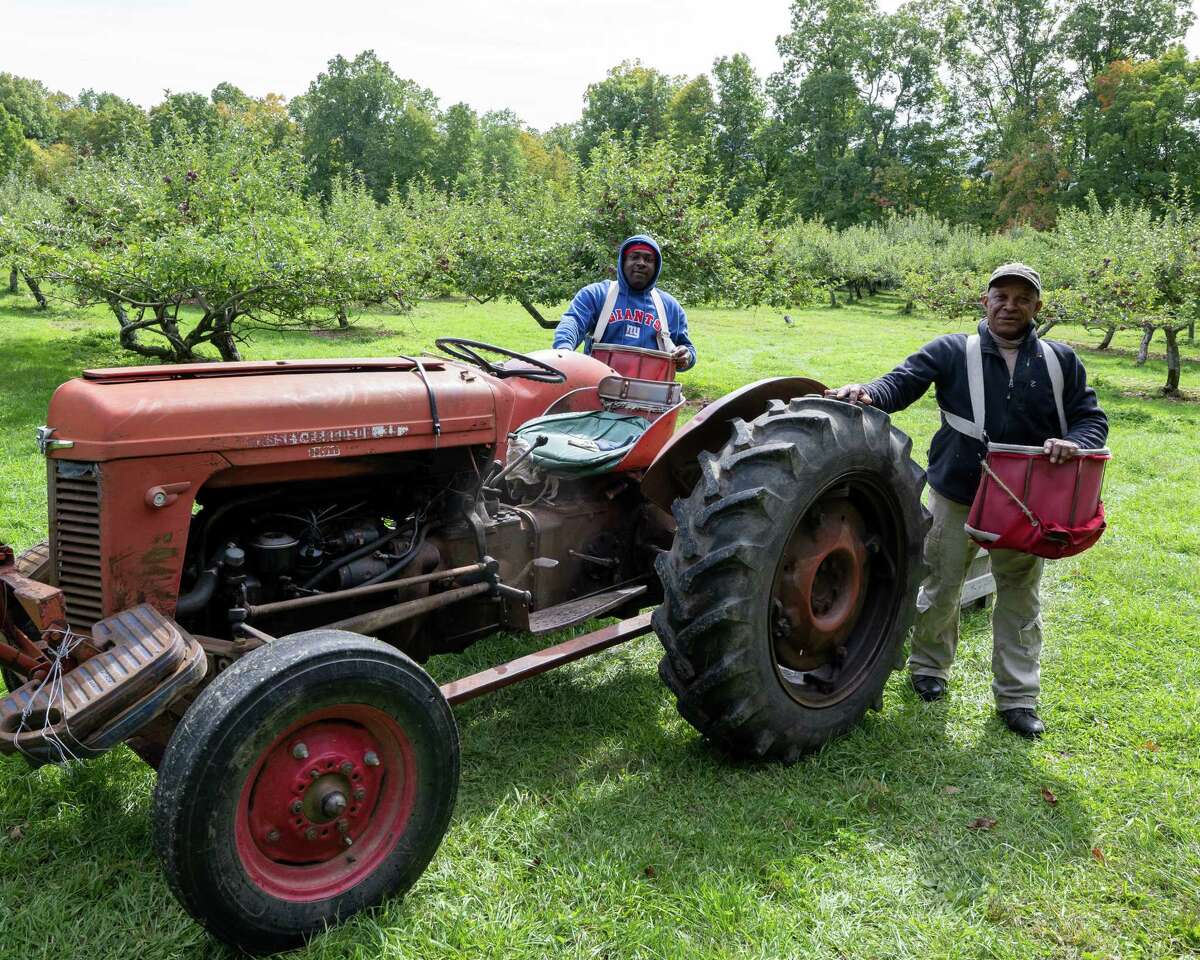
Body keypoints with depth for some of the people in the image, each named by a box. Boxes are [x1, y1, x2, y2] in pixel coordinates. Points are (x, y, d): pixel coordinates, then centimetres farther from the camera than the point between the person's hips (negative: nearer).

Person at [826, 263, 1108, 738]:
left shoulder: (1061, 361, 4)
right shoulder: (951, 351, -4)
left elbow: (1092, 417, 5)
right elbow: (902, 381, -14)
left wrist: (1074, 443, -19)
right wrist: (869, 393, -37)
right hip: (957, 495, -2)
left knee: (1020, 598, 11)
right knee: (941, 587, 12)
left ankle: (1017, 698, 23)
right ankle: (928, 666, 36)